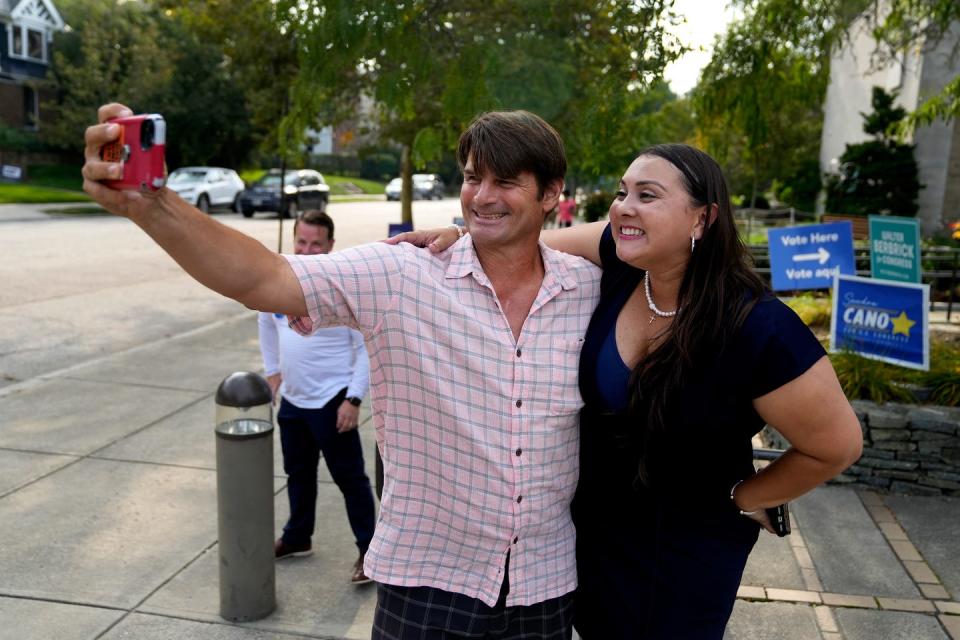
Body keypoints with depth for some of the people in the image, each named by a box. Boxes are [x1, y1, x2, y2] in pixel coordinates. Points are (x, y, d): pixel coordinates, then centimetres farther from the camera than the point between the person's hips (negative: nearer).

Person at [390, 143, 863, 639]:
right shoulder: (625, 258, -15)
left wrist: (742, 498, -6)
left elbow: (838, 445, -17)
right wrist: (458, 236, -13)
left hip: (684, 554, -4)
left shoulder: (756, 328, -29)